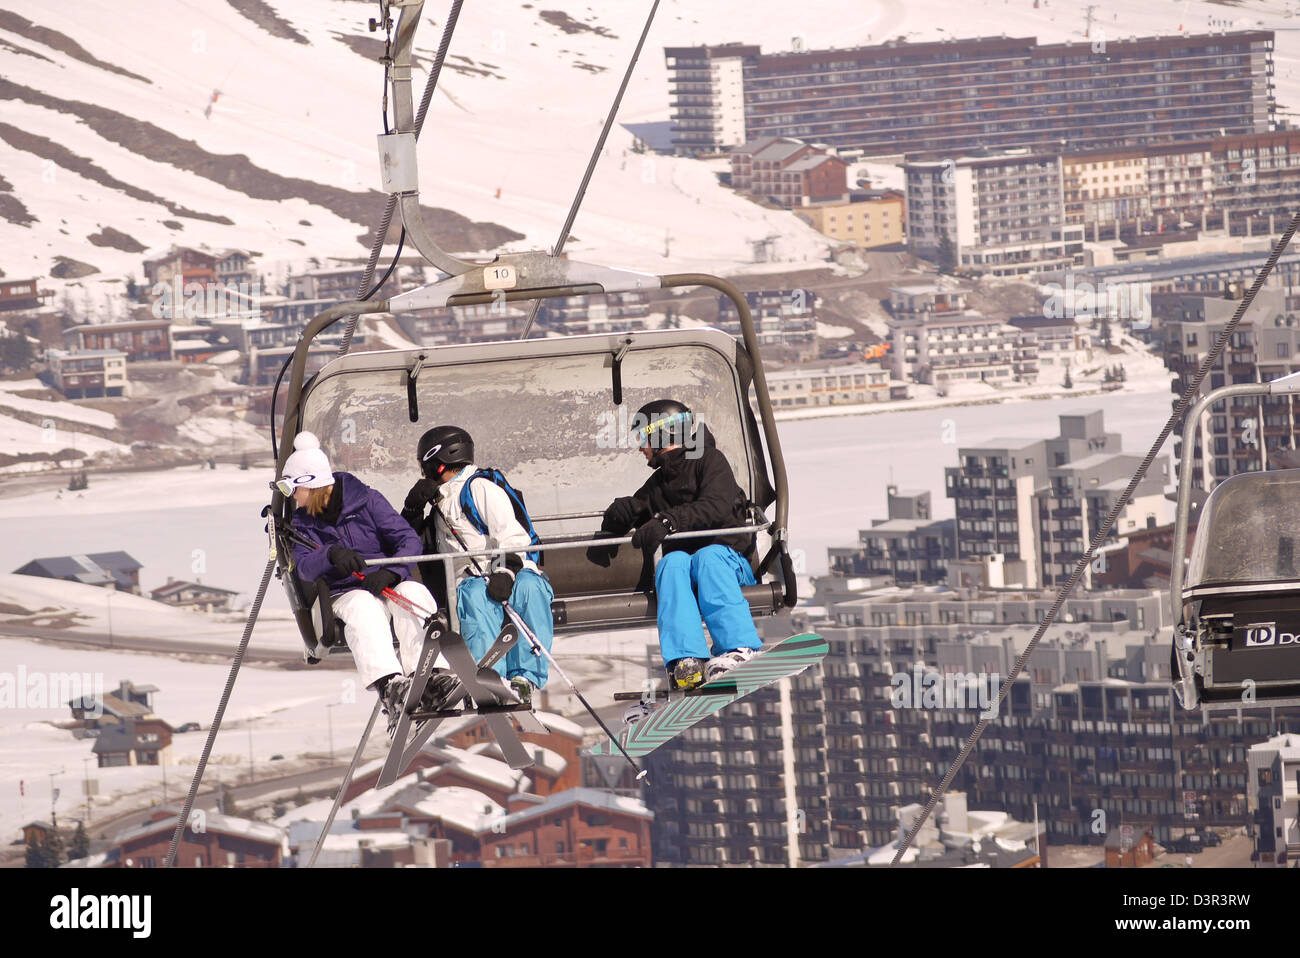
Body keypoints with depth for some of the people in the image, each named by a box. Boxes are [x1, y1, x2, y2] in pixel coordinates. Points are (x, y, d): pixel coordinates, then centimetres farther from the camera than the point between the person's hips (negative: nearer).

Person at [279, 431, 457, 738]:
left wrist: (391, 572, -26)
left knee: (414, 594, -35)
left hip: (391, 584, 0)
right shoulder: (303, 523, 10)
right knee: (364, 608, -36)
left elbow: (409, 540, -7)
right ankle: (389, 685, -62)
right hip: (346, 594, 0)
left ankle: (431, 679, -53)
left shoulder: (367, 500, 1)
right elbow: (305, 568, -7)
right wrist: (331, 555, -30)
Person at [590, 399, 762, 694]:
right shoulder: (658, 483, 25)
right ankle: (686, 660, -55)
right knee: (673, 562, -32)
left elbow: (716, 508, -13)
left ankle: (738, 647, -58)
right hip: (682, 562, 4)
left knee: (708, 557, -39)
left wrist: (668, 521, -26)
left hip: (728, 559, -4)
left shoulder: (710, 461, 3)